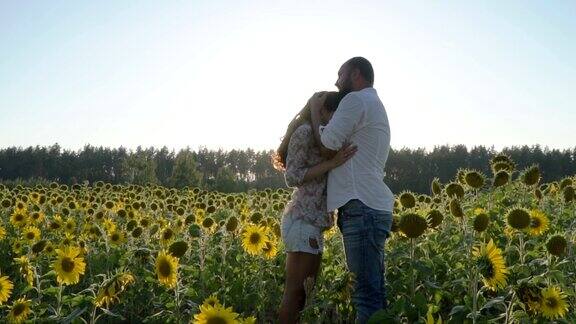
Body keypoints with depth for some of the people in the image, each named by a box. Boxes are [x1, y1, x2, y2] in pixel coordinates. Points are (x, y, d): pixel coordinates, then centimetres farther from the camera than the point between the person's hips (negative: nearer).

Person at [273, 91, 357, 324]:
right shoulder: (305, 132, -7)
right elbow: (293, 177, -14)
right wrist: (333, 162, -18)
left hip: (312, 220, 9)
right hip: (303, 220, -9)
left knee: (308, 288, 9)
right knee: (295, 290, -5)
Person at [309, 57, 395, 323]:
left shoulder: (356, 100, -5)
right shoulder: (376, 106, 28)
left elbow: (327, 148, -5)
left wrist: (315, 110, 7)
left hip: (362, 208, -10)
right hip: (372, 208, 10)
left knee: (367, 292, -10)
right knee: (372, 289, 10)